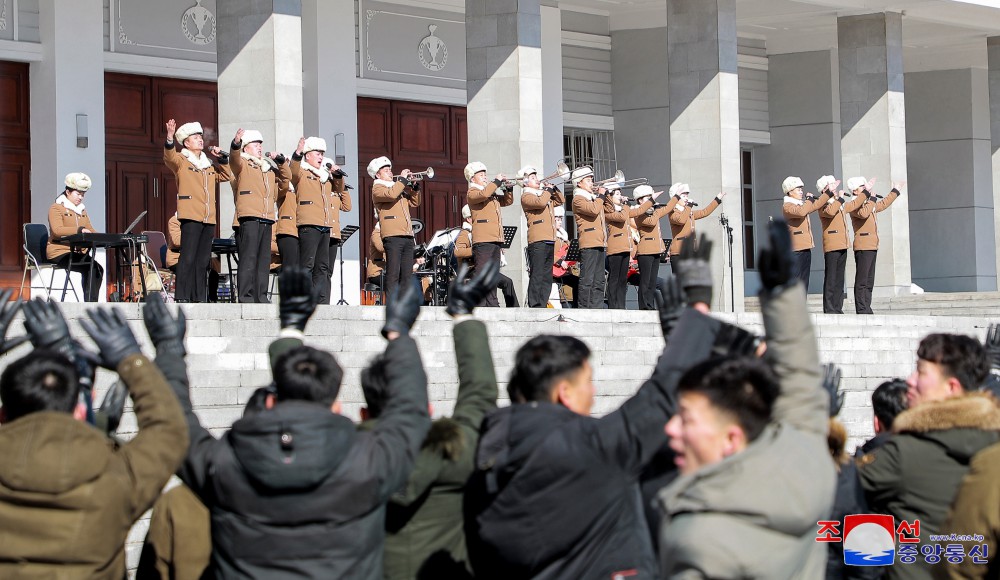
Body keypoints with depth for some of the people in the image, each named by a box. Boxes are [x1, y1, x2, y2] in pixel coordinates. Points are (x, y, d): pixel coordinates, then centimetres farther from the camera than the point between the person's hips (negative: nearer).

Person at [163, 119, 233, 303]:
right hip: (191, 217, -6)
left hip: (208, 218, 7)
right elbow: (169, 156, -17)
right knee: (188, 258, -12)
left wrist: (222, 158, 10)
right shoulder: (181, 161, 3)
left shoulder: (209, 165, 21)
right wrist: (170, 139, -36)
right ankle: (182, 297, -13)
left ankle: (199, 298, 10)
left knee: (203, 260, 7)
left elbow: (227, 176, 23)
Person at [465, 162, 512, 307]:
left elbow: (507, 201, 27)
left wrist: (508, 187, 10)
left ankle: (492, 303, 12)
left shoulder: (493, 193, 24)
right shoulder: (472, 193, -1)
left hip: (496, 239, 9)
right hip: (482, 239, -9)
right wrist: (497, 181, -13)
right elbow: (484, 194, -21)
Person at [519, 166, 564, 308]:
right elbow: (540, 202, -20)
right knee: (537, 276, -11)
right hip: (537, 241, -9)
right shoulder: (526, 196, -2)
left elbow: (560, 201, 31)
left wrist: (554, 189, 16)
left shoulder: (544, 195, 24)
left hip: (549, 241, 9)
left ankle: (542, 305, 11)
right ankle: (534, 306, -13)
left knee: (547, 277, 8)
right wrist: (548, 190, -4)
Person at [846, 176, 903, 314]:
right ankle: (861, 310, -12)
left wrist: (895, 191, 45)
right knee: (862, 281, -10)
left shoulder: (868, 203, 21)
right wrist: (871, 198, -19)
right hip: (863, 247, -10)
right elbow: (863, 214, -29)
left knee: (869, 281, 9)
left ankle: (866, 309, 10)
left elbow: (883, 204, 38)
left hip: (872, 246, 10)